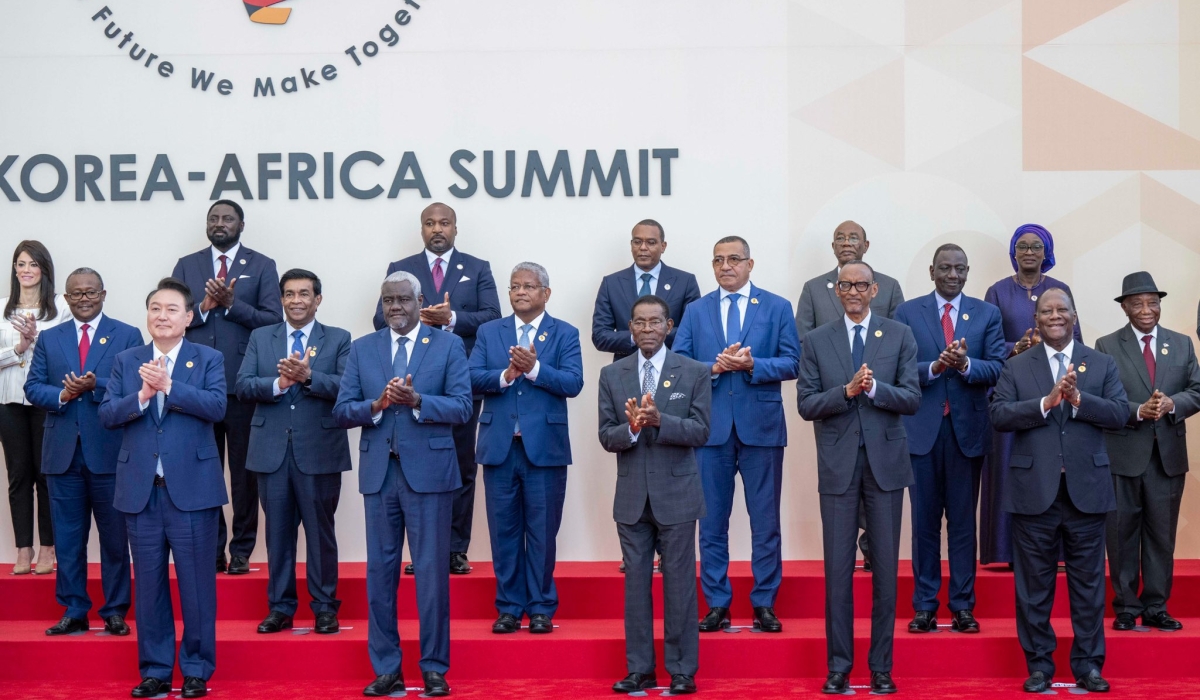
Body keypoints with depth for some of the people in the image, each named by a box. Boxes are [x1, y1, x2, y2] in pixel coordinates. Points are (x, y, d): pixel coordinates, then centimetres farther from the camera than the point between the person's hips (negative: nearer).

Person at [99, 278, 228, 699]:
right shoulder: (126, 362, 10)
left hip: (191, 487, -3)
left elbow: (216, 406, -14)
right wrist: (142, 396, -17)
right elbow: (106, 414, 0)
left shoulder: (209, 359, 3)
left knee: (196, 583, 2)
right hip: (140, 489, 3)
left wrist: (167, 386, -22)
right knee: (148, 583, 9)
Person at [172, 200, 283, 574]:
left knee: (245, 471, 2)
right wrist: (204, 306, -9)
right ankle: (211, 549, 12)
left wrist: (232, 303, -12)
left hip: (244, 384, -2)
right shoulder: (186, 266, 14)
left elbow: (274, 319, -2)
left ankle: (242, 550, 9)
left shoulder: (262, 266, 7)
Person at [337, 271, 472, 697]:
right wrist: (378, 404, -14)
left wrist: (416, 400, -20)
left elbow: (462, 408, -6)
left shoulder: (448, 346, 3)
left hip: (429, 471, -3)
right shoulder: (362, 349, 10)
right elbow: (341, 411, 4)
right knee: (380, 572, 7)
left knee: (432, 572, 0)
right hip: (378, 473, 3)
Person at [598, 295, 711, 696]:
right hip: (632, 496, 2)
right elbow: (606, 437, 1)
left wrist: (660, 420, -23)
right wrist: (631, 426, -21)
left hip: (676, 493, -2)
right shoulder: (611, 375, 5)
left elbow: (700, 432, -7)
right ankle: (639, 669, 16)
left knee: (679, 583, 2)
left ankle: (682, 671, 11)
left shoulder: (694, 373, -1)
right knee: (636, 583, 7)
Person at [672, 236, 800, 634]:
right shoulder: (696, 311, 11)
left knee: (766, 522, 3)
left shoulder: (777, 308, 7)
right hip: (711, 428, 1)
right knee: (711, 522, 5)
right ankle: (717, 605, 13)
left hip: (761, 426, -1)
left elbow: (791, 363, -1)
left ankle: (764, 604, 12)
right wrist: (714, 368, -13)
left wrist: (751, 365, -16)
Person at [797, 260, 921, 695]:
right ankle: (838, 667, 12)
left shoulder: (899, 336, 3)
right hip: (838, 464, 0)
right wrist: (848, 390, -17)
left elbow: (912, 399, -3)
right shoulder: (816, 341, 4)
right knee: (838, 569, 3)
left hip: (886, 463, 0)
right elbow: (806, 405, -2)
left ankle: (881, 667, 14)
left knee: (885, 567, 5)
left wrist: (874, 387, -19)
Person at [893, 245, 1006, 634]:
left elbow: (997, 368, -3)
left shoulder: (987, 314, 7)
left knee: (963, 521, 5)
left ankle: (963, 607, 11)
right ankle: (924, 606, 12)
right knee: (924, 521, 5)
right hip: (922, 429, 0)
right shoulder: (907, 313, 4)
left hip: (967, 429, 1)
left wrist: (965, 364, -21)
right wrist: (935, 367, -20)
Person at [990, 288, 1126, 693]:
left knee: (1088, 584, 6)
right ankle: (1039, 666, 16)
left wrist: (1079, 399, -18)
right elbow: (999, 415, -7)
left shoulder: (1102, 364, 8)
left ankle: (1088, 666, 17)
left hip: (1086, 491, 1)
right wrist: (1046, 402, -18)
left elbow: (1120, 414, -4)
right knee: (1034, 586, 6)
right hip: (1034, 491, 0)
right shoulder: (1016, 367, 5)